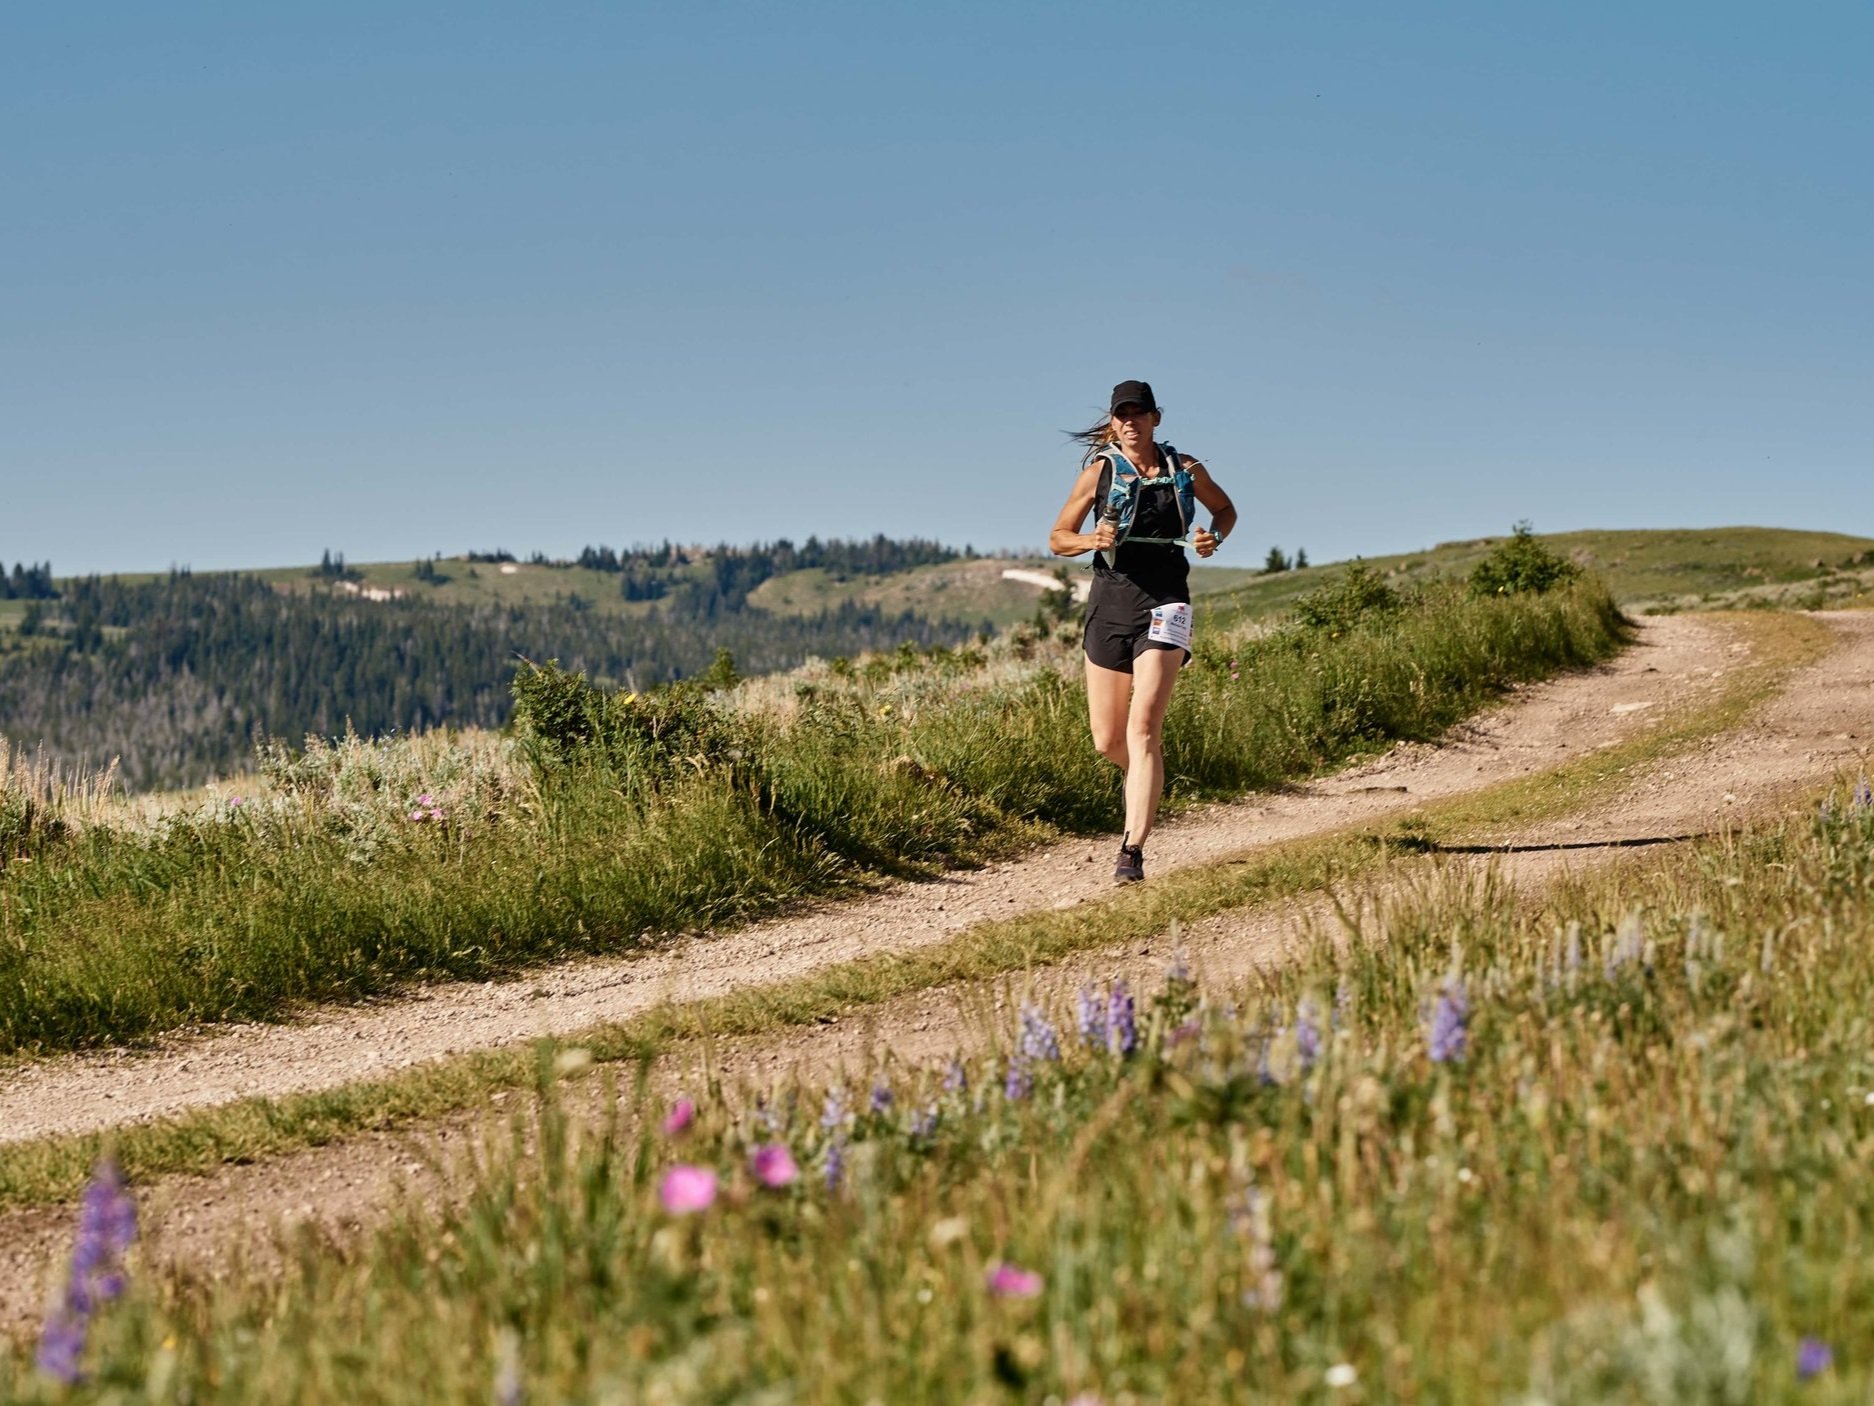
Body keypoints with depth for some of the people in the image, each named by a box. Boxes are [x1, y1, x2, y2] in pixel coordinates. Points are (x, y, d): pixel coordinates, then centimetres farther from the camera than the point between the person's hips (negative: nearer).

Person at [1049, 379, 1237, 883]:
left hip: (1164, 603, -2)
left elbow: (1225, 509, 23)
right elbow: (1057, 539, 8)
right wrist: (1091, 541, -14)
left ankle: (1133, 850, -19)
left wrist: (1214, 537, 1)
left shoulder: (1185, 470, 6)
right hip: (1110, 601, 2)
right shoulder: (1099, 472, 4)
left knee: (1143, 727, -17)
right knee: (1107, 742, 5)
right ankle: (1146, 778, 41)